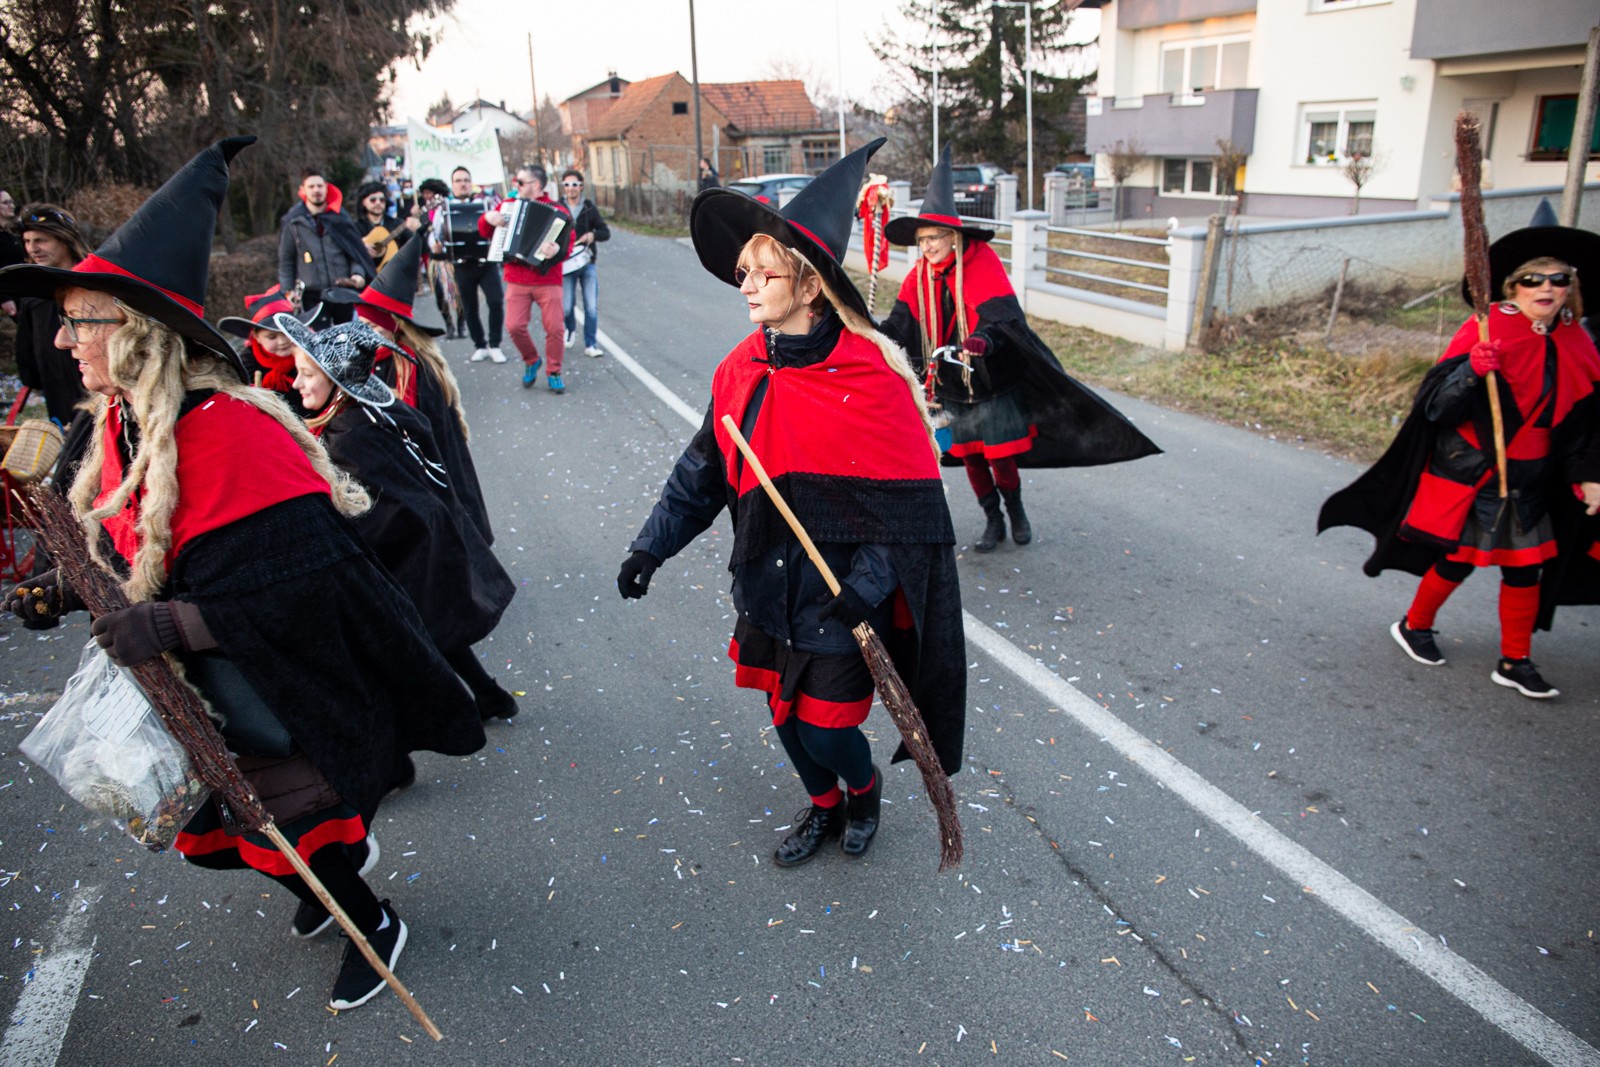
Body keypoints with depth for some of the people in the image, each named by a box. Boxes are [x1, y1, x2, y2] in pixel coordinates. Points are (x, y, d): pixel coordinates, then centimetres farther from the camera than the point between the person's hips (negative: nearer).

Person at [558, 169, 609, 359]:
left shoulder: (590, 209, 3)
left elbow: (606, 232, 5)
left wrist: (593, 235, -15)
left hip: (587, 263, 1)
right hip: (566, 264, 0)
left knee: (592, 308, -4)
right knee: (566, 307, -1)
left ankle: (590, 344, 8)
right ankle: (571, 329, 31)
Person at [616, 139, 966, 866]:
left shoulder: (871, 378, -19)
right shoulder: (740, 372, -3)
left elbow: (910, 500, -17)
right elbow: (704, 471, 6)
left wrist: (866, 588, -22)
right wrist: (652, 545, 1)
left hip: (841, 600, -5)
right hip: (767, 590, 5)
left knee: (825, 730, 5)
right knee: (787, 718, 19)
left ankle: (865, 788, 42)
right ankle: (824, 807, 49)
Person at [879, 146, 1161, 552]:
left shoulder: (984, 266, -18)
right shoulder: (918, 279, -2)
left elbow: (1003, 318, -31)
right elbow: (900, 325, -8)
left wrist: (983, 341, -52)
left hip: (992, 384, -4)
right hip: (950, 387, 4)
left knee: (1001, 458, 2)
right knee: (970, 457, 12)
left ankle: (1016, 512, 32)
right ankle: (993, 521, 32)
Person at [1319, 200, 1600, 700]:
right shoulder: (1484, 331, -13)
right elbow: (1436, 405, -19)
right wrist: (1472, 371, -36)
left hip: (1528, 481, 5)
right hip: (1468, 472, -5)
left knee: (1524, 566, 9)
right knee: (1458, 559, 4)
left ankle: (1515, 662, 23)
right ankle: (1413, 627, 28)